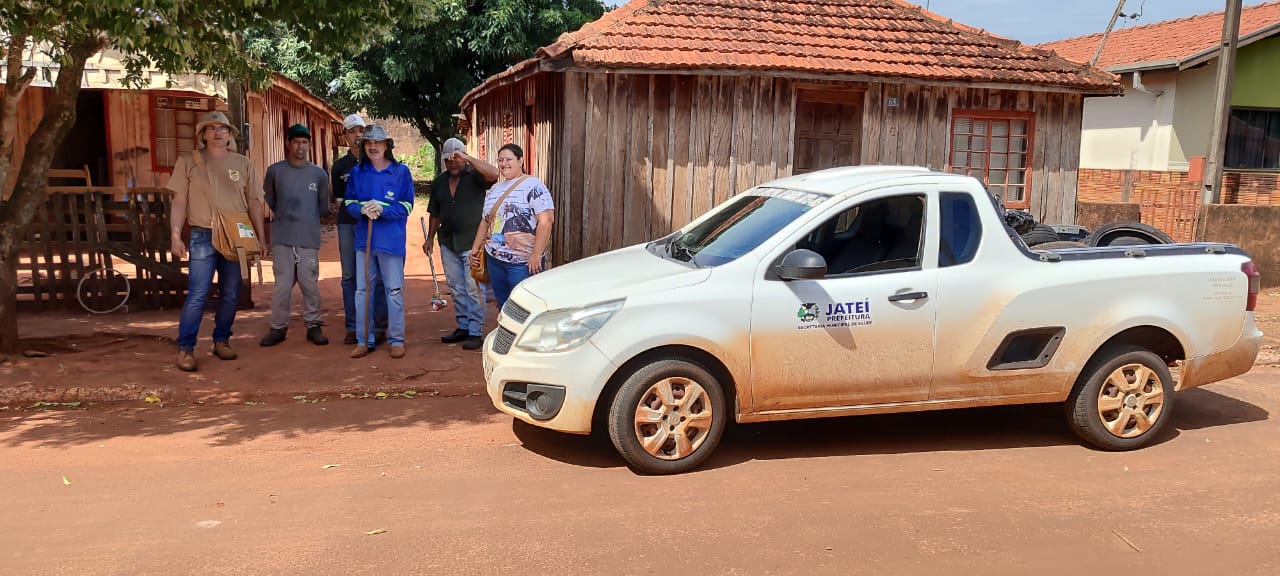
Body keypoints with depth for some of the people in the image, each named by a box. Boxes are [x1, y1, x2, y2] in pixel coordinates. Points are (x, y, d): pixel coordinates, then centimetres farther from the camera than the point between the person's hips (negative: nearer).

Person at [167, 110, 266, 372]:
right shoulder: (188, 162, 3)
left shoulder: (243, 164, 9)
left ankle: (221, 341, 23)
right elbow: (179, 202, 1)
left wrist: (260, 236, 6)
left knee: (230, 294, 9)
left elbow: (254, 202, 11)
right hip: (203, 236, -3)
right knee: (197, 295, -7)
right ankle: (185, 348, 2)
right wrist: (175, 235, -7)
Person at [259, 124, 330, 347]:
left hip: (309, 239, 0)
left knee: (310, 284, 3)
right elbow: (268, 201, 14)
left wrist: (308, 220, 10)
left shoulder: (319, 174, 5)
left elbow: (323, 207, 12)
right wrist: (276, 217, 8)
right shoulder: (275, 171, 3)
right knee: (282, 285, 2)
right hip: (281, 238, 0)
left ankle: (313, 326, 14)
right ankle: (278, 327, 12)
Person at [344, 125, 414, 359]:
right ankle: (364, 340, 17)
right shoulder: (357, 172, 7)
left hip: (391, 240, -3)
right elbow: (349, 203, 9)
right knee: (362, 290, 7)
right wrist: (362, 209, -14)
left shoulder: (401, 171, -2)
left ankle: (397, 340, 11)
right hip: (364, 239, 4)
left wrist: (382, 210, -19)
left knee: (394, 291, 2)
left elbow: (407, 206, -4)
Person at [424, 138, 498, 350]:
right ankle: (463, 327, 23)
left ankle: (476, 332, 0)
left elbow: (493, 174, -28)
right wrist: (430, 239, 15)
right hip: (448, 243, 6)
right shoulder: (439, 182, 12)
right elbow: (435, 214, 18)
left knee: (474, 289, -5)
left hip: (472, 242, -6)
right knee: (457, 289, 12)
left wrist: (468, 159, -28)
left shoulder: (474, 175, -5)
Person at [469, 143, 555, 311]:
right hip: (494, 260, 7)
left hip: (523, 263, -7)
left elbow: (546, 220, -17)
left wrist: (536, 254, -21)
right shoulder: (494, 189, 15)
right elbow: (485, 221, 24)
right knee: (503, 308, 13)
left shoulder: (533, 186, -9)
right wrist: (475, 247, 18)